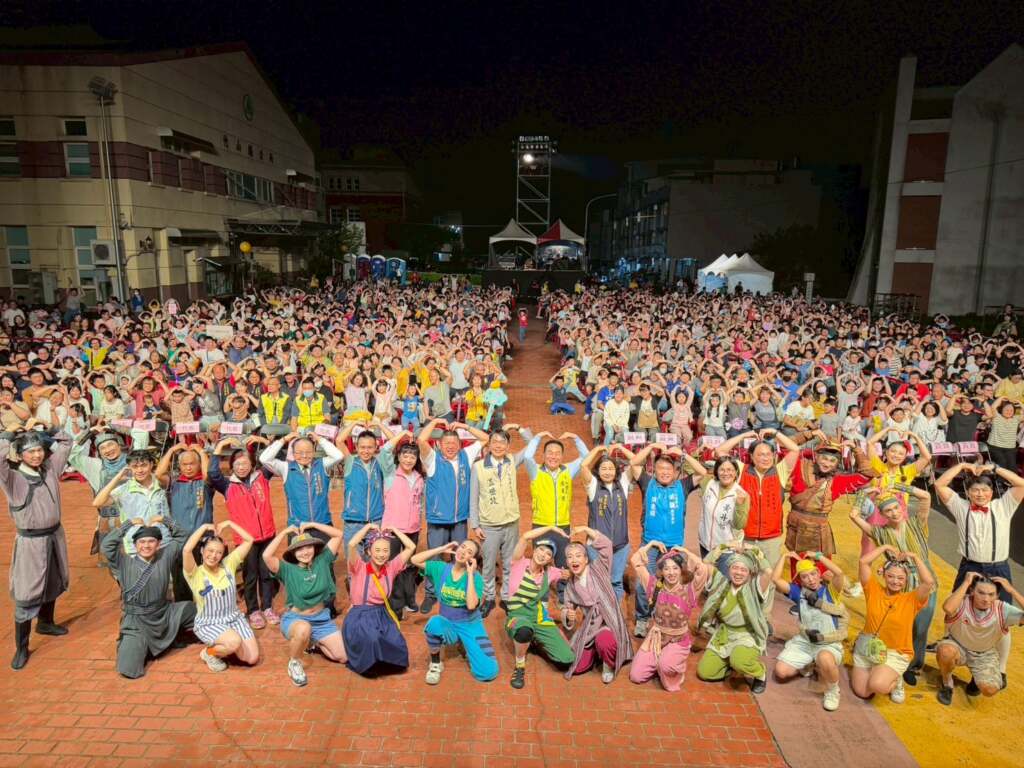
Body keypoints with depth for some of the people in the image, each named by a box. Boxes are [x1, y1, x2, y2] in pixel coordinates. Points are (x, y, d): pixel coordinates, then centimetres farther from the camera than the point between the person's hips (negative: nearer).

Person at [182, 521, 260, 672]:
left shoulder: (228, 564, -3)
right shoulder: (195, 574, -13)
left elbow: (249, 540, -4)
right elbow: (187, 550, -33)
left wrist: (229, 523, -8)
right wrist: (204, 527, -22)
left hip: (234, 618, 4)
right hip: (208, 624, -4)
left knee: (252, 658, -8)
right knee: (235, 641, -34)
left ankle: (224, 646, 21)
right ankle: (209, 652, -1)